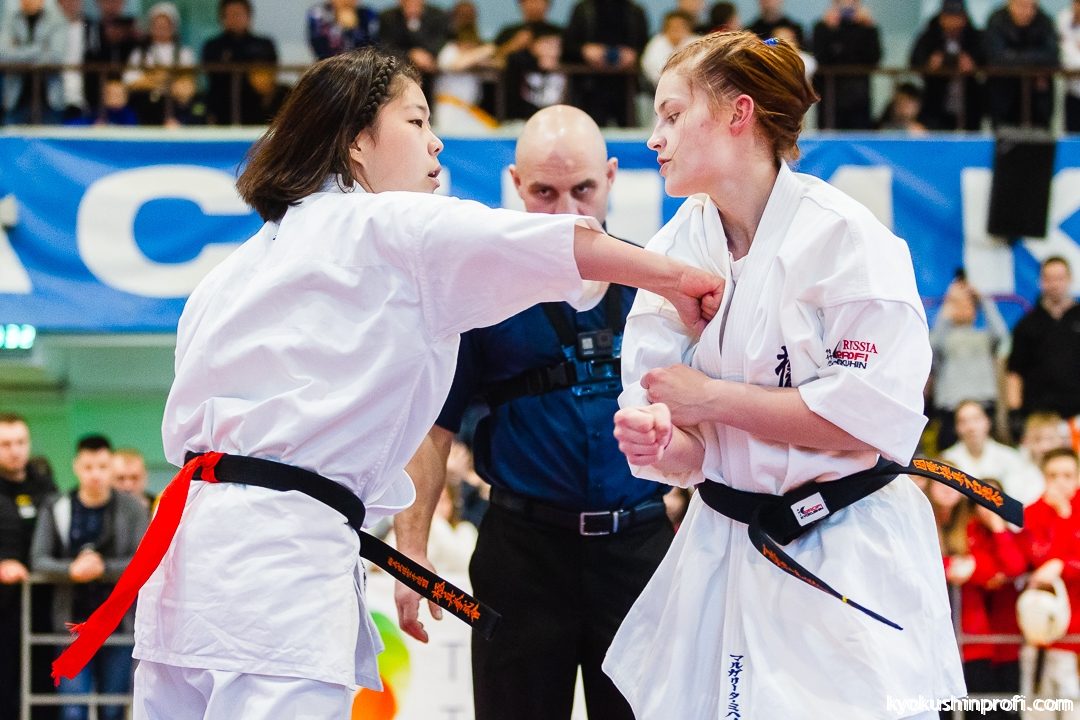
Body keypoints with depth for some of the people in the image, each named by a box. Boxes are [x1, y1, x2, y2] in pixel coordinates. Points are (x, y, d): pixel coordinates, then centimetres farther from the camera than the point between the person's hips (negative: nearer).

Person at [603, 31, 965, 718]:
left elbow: (878, 420, -20)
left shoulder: (843, 237, -14)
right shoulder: (674, 250, 3)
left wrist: (712, 397, -16)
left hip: (848, 568, -5)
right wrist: (659, 442, -24)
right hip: (722, 548, 5)